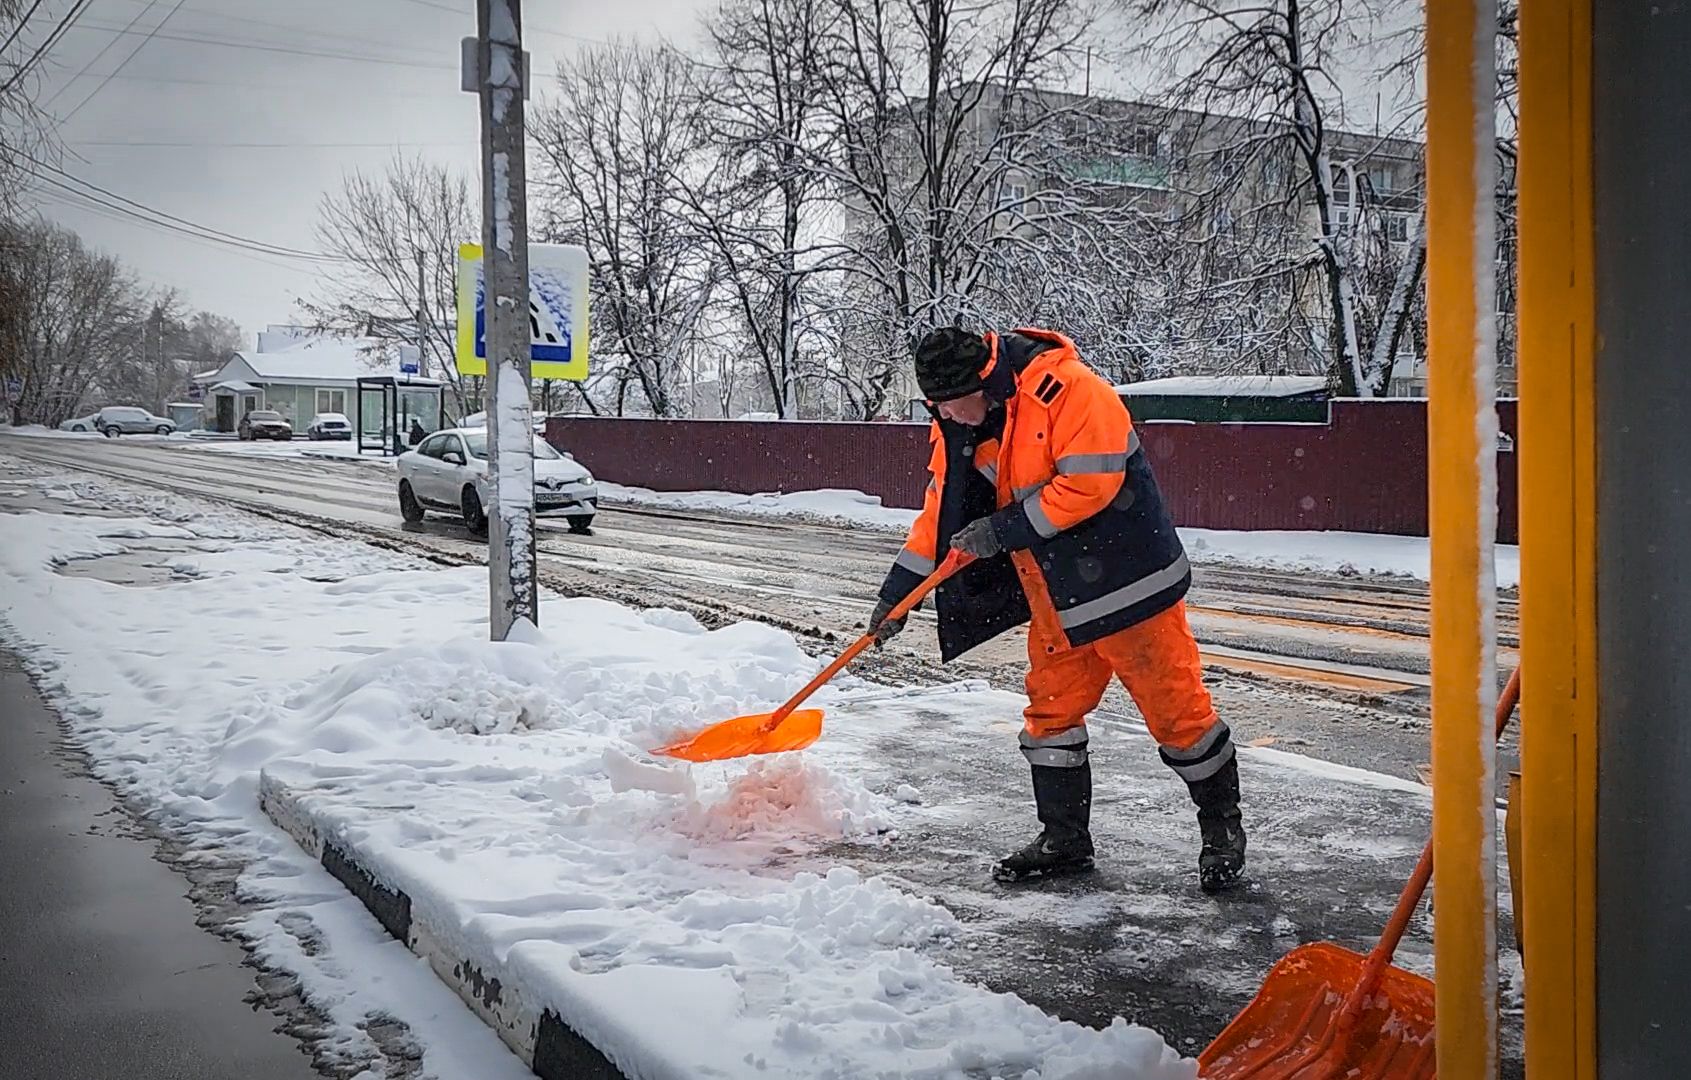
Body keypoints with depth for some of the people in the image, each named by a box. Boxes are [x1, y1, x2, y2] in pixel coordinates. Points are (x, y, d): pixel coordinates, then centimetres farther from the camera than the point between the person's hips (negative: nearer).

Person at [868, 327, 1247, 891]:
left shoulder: (1068, 388, -22)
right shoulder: (956, 426, 2)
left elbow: (1089, 484, -26)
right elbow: (941, 510, 10)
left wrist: (1003, 529, -21)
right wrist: (897, 591, 7)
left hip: (1124, 578, -7)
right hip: (1055, 592, 8)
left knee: (1174, 705, 0)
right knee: (1053, 707, 10)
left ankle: (1223, 828, 18)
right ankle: (1064, 840, 24)